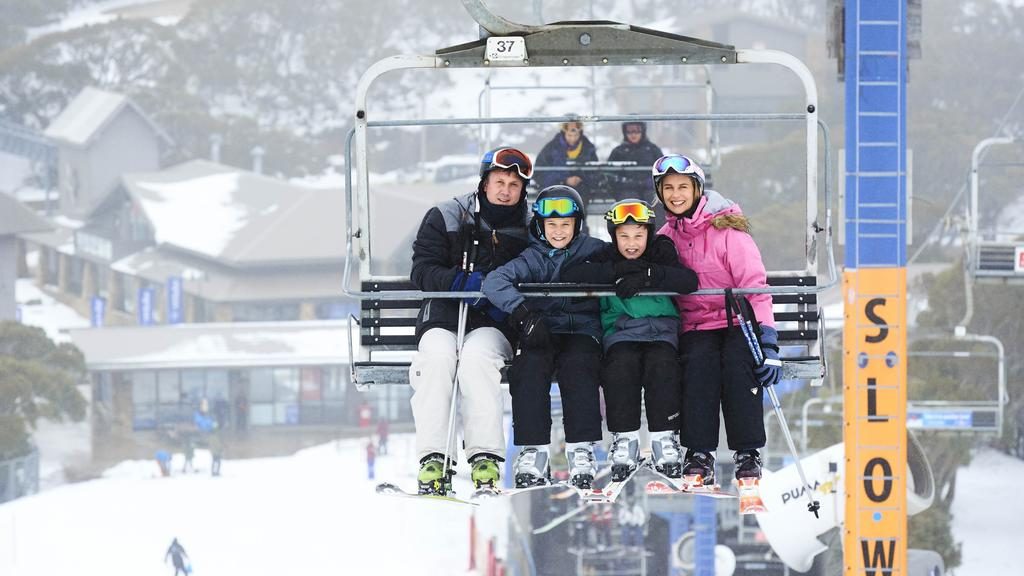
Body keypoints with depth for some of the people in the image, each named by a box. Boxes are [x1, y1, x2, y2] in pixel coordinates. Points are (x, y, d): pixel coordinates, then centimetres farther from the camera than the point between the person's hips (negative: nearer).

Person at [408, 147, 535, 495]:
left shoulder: (530, 229, 7)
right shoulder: (445, 218, 6)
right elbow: (422, 270, 0)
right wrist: (460, 282, -18)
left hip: (494, 323, -1)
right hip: (444, 313, 1)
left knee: (477, 356, -34)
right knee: (437, 357, -31)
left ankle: (485, 456, -33)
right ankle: (433, 457, -33)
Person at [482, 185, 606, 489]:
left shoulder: (592, 250, 10)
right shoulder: (533, 258, 7)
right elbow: (495, 281, -8)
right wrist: (523, 312, -26)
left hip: (582, 332, -1)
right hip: (542, 334, 1)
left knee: (577, 366, -34)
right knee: (529, 367, -31)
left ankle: (582, 451, -31)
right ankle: (533, 453, -30)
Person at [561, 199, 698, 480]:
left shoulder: (662, 253, 4)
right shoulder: (606, 259, 5)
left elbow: (689, 281, -14)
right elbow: (570, 276, -13)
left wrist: (647, 275, -26)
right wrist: (620, 271, -19)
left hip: (661, 329, 0)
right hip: (621, 332, 0)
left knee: (662, 365, -32)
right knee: (621, 365, -32)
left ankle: (665, 438, -22)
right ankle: (624, 440, -22)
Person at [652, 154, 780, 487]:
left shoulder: (727, 230, -6)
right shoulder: (666, 236, 9)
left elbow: (754, 286, -12)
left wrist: (768, 343, -20)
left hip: (739, 322, -3)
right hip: (696, 327, 3)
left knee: (738, 366, -32)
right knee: (699, 364, -29)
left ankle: (748, 455, -25)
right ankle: (699, 457, -30)